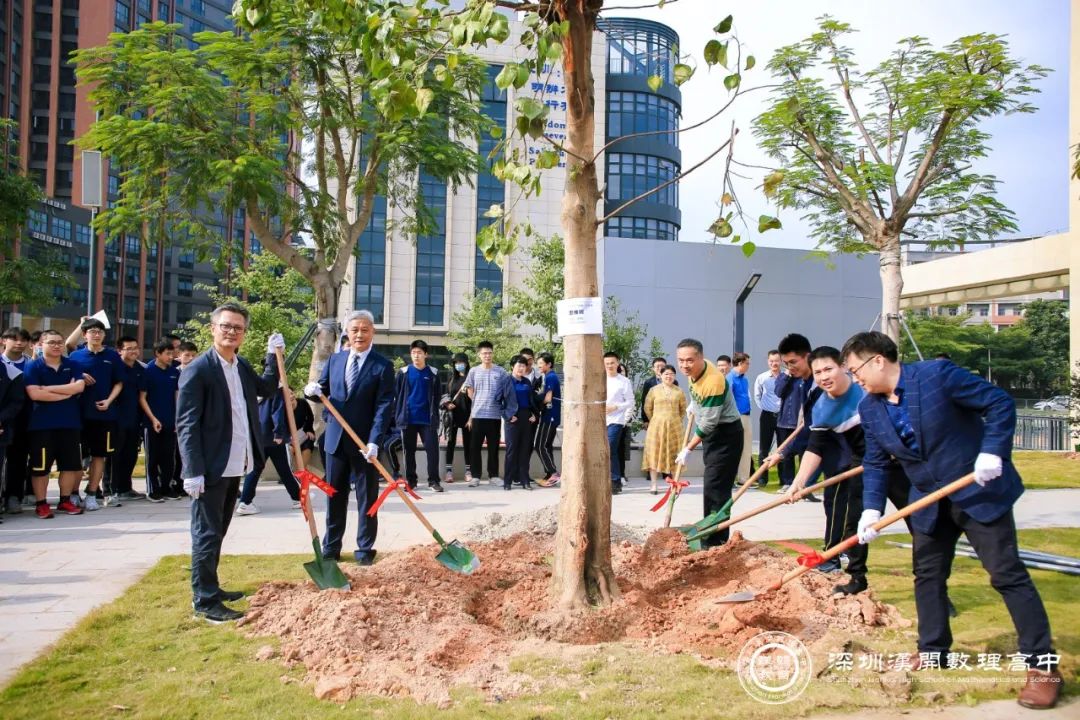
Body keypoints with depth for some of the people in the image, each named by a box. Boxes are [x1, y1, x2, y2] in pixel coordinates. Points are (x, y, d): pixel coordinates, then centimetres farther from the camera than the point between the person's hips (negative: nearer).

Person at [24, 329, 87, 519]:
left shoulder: (72, 365, 9)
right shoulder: (33, 366, -2)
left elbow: (79, 386, -9)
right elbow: (34, 394, -16)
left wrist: (49, 388, -13)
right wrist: (66, 392, -11)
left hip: (70, 423, 4)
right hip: (42, 424, -3)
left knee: (71, 464, 8)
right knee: (40, 466, 1)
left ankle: (65, 501, 20)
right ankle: (41, 503, 11)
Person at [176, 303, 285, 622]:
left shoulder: (242, 366, 10)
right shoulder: (197, 370, -14)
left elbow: (267, 388, 26)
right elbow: (186, 424, -17)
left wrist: (274, 355, 13)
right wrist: (193, 471, -21)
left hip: (234, 466, 8)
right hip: (210, 468, -8)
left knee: (217, 533, 19)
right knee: (207, 534, -1)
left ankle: (210, 589, 31)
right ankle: (204, 601, 8)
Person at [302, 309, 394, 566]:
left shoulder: (382, 366, -7)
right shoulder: (335, 359, 7)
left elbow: (384, 407, -13)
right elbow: (324, 391, 14)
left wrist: (374, 441, -23)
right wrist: (313, 390, -11)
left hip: (365, 443, -4)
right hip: (335, 439, 4)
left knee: (366, 498, 6)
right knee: (334, 497, 13)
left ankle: (365, 549, 17)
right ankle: (330, 548, 23)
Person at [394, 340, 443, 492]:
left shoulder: (433, 374, 4)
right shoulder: (404, 373, 3)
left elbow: (437, 396, 8)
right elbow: (397, 395, 5)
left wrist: (434, 414, 3)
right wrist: (398, 415, 1)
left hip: (427, 419, 0)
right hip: (408, 419, 1)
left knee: (432, 449, -5)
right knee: (409, 451, 7)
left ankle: (434, 480, 2)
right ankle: (410, 480, 17)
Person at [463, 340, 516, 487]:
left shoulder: (501, 372, 0)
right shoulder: (473, 371, 4)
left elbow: (508, 394, 2)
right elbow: (470, 392, 13)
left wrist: (508, 412, -4)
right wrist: (478, 404, 10)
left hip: (495, 415, -1)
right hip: (477, 415, 1)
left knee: (493, 448, 7)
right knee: (475, 447, 3)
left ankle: (493, 476, 16)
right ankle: (475, 476, 11)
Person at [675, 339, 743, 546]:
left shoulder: (713, 381, -31)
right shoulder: (694, 371, -5)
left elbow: (708, 424, -27)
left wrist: (688, 449, -18)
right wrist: (693, 406, 31)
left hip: (726, 435, -9)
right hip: (710, 433, 9)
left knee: (715, 489, -12)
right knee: (712, 487, 17)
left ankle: (715, 543, -8)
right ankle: (711, 536, 28)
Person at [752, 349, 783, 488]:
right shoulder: (761, 378, -2)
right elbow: (757, 396, 7)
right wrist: (763, 408, 0)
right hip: (767, 416, 1)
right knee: (764, 449, 3)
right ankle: (762, 478, 9)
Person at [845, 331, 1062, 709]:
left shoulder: (937, 374, -19)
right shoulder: (869, 408, -1)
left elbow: (1000, 403, -15)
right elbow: (875, 463, 5)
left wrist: (992, 452, -24)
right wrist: (871, 509, -7)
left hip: (980, 491, -6)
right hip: (930, 503, 6)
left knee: (1008, 574, -4)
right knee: (927, 575, 11)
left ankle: (1043, 666, 4)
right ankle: (932, 651, 26)